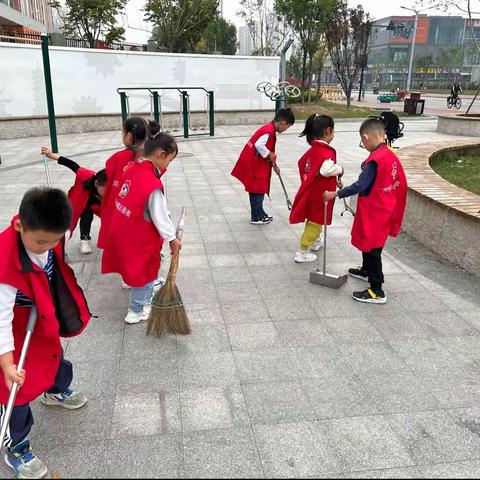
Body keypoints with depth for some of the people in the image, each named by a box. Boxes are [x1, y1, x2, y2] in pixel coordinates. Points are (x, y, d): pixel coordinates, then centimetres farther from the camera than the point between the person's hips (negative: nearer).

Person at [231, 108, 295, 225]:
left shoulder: (270, 129, 12)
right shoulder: (269, 131, -20)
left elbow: (269, 150, 19)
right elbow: (259, 145, -33)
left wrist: (274, 165, 21)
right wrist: (269, 154, -19)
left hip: (254, 164, 10)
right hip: (253, 165, -10)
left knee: (257, 189, 17)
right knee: (258, 190, -1)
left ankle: (259, 214, 27)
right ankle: (256, 217, 8)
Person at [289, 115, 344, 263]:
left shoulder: (313, 149, 5)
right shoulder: (327, 152, -24)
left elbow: (302, 163, 16)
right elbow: (326, 169, -38)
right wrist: (340, 169, -17)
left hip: (311, 192, 9)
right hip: (320, 194, -9)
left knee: (313, 220, 27)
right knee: (316, 222, 3)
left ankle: (315, 241, 47)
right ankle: (302, 252, 7)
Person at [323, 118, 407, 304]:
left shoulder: (374, 160, -24)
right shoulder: (391, 155, 4)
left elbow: (360, 186, -26)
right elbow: (400, 183, 11)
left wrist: (335, 194, -20)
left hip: (373, 212, -9)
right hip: (385, 210, 9)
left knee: (372, 247, -2)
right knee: (367, 242, 27)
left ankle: (377, 292, 5)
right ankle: (367, 270, 48)